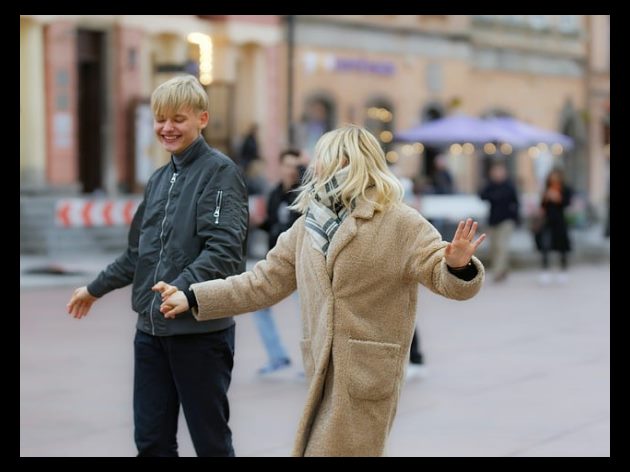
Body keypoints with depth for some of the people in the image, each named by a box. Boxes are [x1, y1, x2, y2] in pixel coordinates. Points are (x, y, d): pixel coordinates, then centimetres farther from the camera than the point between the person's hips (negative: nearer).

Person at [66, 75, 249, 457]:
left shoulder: (220, 172, -7)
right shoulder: (160, 178, 15)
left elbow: (223, 250, -19)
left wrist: (181, 289, -32)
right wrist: (96, 289, 31)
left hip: (201, 328, -7)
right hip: (151, 328, 7)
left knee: (211, 440, 2)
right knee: (152, 440, 8)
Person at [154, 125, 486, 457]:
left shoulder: (399, 224, -8)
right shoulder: (307, 227, 10)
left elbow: (444, 277, -11)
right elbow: (264, 283, 14)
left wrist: (458, 265, -37)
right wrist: (191, 298, 10)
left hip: (367, 376, -6)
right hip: (324, 374, 7)